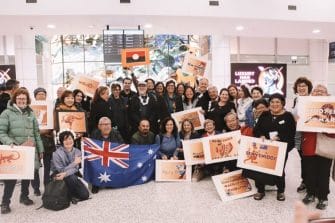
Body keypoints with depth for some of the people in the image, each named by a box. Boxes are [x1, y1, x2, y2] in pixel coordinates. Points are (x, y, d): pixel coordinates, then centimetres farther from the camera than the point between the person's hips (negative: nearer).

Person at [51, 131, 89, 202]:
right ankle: (71, 196, -9)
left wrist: (65, 174, -33)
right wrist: (74, 163, -21)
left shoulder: (77, 152, -6)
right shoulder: (57, 153, -17)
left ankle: (69, 192, 17)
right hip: (59, 177, -4)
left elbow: (75, 169, -12)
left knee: (85, 195, -11)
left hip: (72, 177, 4)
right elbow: (61, 170, -17)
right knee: (72, 177, -36)